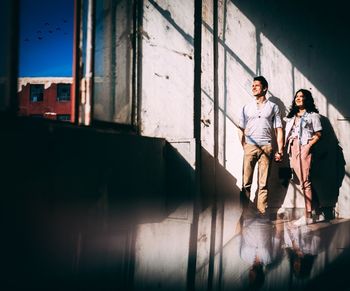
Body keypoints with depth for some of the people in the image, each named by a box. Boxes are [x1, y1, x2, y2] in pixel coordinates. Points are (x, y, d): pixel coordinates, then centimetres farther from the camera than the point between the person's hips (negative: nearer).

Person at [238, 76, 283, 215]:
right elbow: (241, 129, 13)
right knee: (246, 182, -5)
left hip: (266, 147, -1)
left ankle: (262, 212, 3)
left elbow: (278, 129, 9)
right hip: (250, 146, 1)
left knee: (263, 183, 0)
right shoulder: (246, 107, 15)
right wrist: (243, 146, 1)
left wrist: (280, 150, 1)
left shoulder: (273, 107, 12)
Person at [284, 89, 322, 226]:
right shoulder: (291, 117, 25)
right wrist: (288, 149, 6)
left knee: (305, 181, -13)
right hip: (293, 149, 6)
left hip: (305, 148, -6)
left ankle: (308, 215, -14)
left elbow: (318, 134, -1)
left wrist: (309, 146, -14)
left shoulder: (313, 115, 7)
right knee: (302, 182, 3)